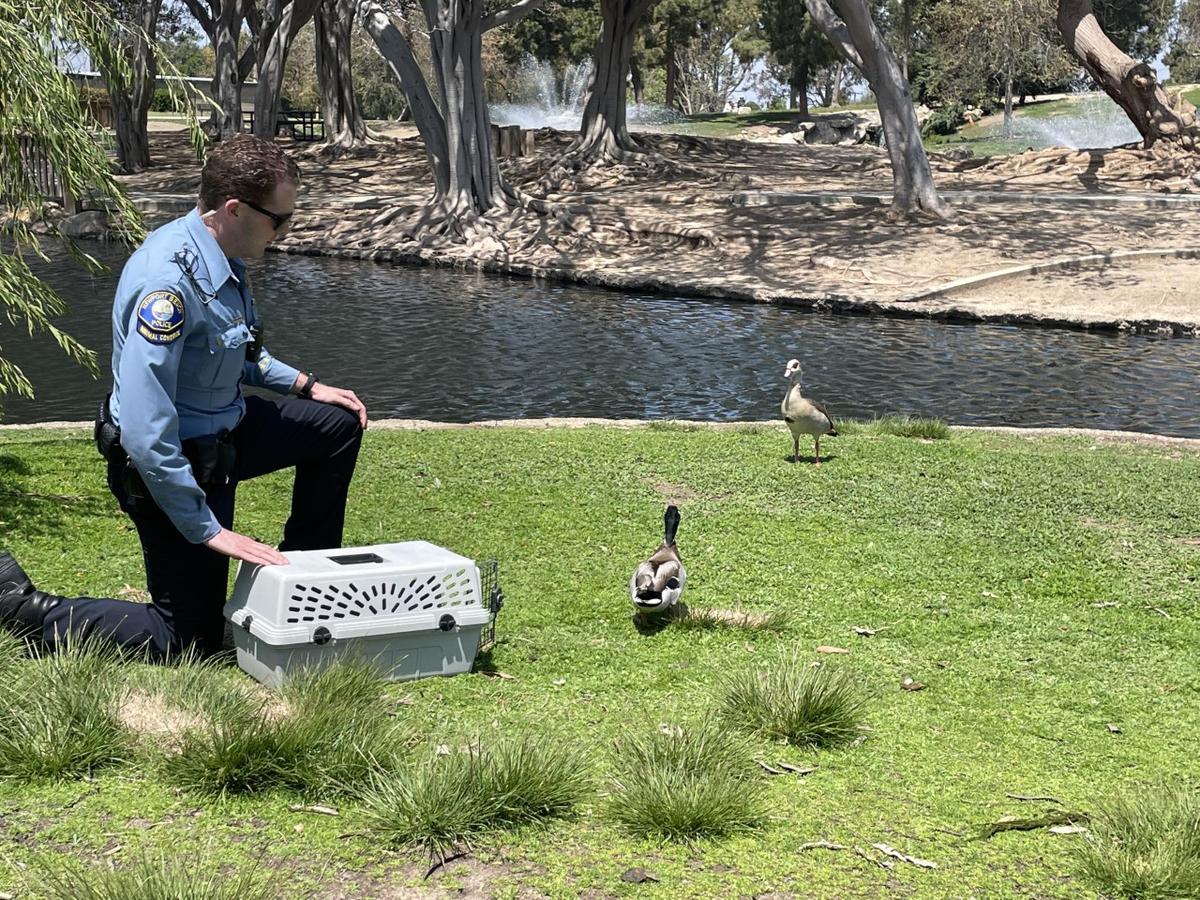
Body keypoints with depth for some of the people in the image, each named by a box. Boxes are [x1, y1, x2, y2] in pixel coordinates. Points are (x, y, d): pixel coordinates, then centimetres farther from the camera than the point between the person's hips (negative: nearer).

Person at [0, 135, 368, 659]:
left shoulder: (221, 258, -3)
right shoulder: (170, 280, -32)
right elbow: (144, 431, -35)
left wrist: (306, 385, 11)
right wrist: (209, 530, -29)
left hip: (221, 429, 9)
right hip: (172, 460, -9)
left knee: (340, 425, 16)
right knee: (189, 639, 0)